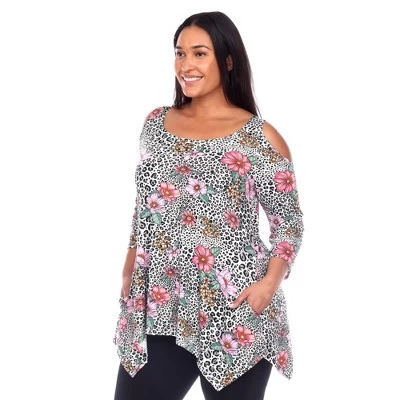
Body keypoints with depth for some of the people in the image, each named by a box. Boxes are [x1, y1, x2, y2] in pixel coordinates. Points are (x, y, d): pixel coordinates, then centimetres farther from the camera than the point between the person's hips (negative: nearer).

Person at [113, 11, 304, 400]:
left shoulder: (261, 138, -5)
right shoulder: (156, 123, 8)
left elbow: (289, 223, -2)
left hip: (234, 314, -4)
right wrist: (129, 271, 13)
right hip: (157, 309, 4)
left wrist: (269, 282, -16)